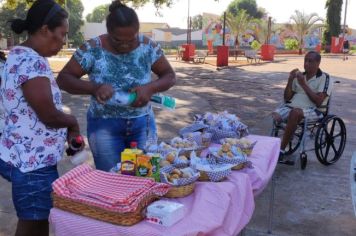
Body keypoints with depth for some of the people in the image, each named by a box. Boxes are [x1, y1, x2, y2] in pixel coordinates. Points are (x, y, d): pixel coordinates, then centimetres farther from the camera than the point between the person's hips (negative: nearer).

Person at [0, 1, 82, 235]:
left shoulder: (20, 56, 10)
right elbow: (49, 115, -22)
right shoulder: (32, 62, -22)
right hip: (32, 162, -10)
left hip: (27, 157, 10)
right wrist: (73, 122, -2)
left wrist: (68, 130, 8)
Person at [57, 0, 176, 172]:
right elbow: (63, 79, -9)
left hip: (142, 123, 2)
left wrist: (150, 88, -21)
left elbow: (170, 76, 0)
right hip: (104, 125, -2)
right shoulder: (92, 49, -13)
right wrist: (94, 88, -27)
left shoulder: (148, 47, -7)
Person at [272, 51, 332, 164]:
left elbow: (318, 101, -14)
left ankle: (281, 150, -30)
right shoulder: (300, 76, 15)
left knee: (295, 112, -37)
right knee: (275, 115, -25)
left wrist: (303, 84, -16)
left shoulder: (325, 78, -2)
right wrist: (290, 80, -3)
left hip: (314, 110, -5)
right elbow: (287, 98, 11)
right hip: (293, 106, 5)